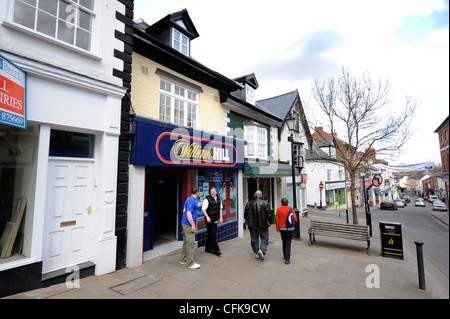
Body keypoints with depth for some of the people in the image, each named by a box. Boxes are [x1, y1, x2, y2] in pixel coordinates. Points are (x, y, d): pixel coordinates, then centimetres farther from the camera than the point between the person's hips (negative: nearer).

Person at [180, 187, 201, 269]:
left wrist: (194, 222, 29)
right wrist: (193, 225, -22)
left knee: (186, 242, 17)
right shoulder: (192, 200, -18)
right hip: (188, 225, -10)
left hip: (185, 224, 10)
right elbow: (188, 214, -24)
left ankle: (184, 260, 27)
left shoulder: (191, 199, 14)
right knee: (191, 244, -4)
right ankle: (190, 263, 3)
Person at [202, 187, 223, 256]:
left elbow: (220, 208, 18)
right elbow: (203, 209, -12)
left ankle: (208, 249, 27)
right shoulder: (207, 199, -13)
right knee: (213, 235, -6)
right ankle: (216, 250, 3)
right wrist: (207, 217, -22)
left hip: (215, 219, 6)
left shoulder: (219, 199, 7)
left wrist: (221, 217, 13)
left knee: (211, 235, 14)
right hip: (209, 219, -6)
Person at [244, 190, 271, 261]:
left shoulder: (249, 203, -1)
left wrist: (248, 222, 20)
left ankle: (256, 253, 18)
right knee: (264, 239, 9)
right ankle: (262, 250, -11)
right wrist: (268, 223, 8)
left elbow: (245, 214, 5)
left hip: (253, 225, 2)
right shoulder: (265, 203, -8)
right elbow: (268, 214, -6)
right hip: (263, 225, -2)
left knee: (254, 239, 13)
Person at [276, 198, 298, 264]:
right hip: (290, 229, -1)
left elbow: (277, 220, -3)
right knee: (288, 243, 3)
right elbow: (295, 219, -7)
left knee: (284, 242, 19)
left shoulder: (278, 209, -6)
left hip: (282, 228, 2)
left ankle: (285, 256, 33)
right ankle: (287, 259, -2)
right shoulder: (291, 209, -9)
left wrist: (277, 228, 8)